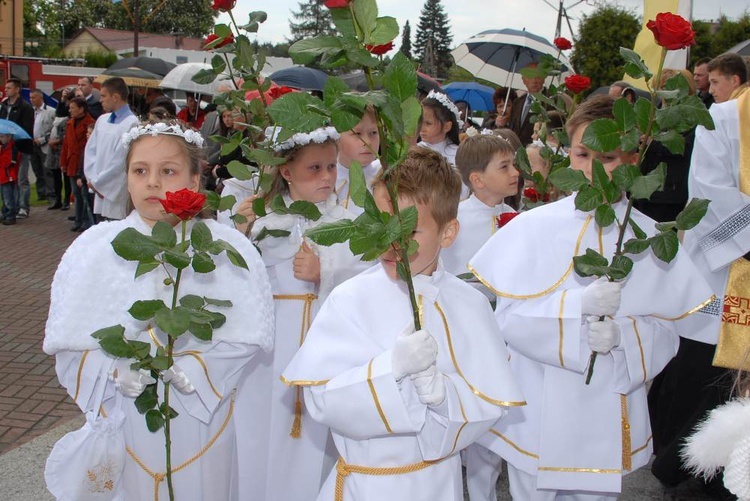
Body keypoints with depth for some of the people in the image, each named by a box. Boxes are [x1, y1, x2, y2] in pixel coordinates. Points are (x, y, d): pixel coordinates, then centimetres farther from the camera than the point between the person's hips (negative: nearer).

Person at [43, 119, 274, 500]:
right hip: (122, 419, 1)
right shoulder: (93, 249, -4)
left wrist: (190, 369, -23)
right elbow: (67, 341, -4)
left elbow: (249, 336, -10)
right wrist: (116, 371, -21)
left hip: (201, 416, -1)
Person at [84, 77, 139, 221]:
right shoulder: (102, 120, 11)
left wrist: (96, 182, -8)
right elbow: (90, 150, 14)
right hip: (101, 191, 7)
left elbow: (120, 161, -16)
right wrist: (93, 179, 0)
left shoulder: (131, 123, -13)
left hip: (118, 195, -7)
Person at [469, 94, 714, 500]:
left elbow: (665, 332, -3)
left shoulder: (650, 239, -3)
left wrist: (621, 334, -24)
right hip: (534, 417, 0)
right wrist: (578, 306, -25)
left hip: (606, 422, 1)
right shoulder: (531, 226, -5)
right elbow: (510, 317, -10)